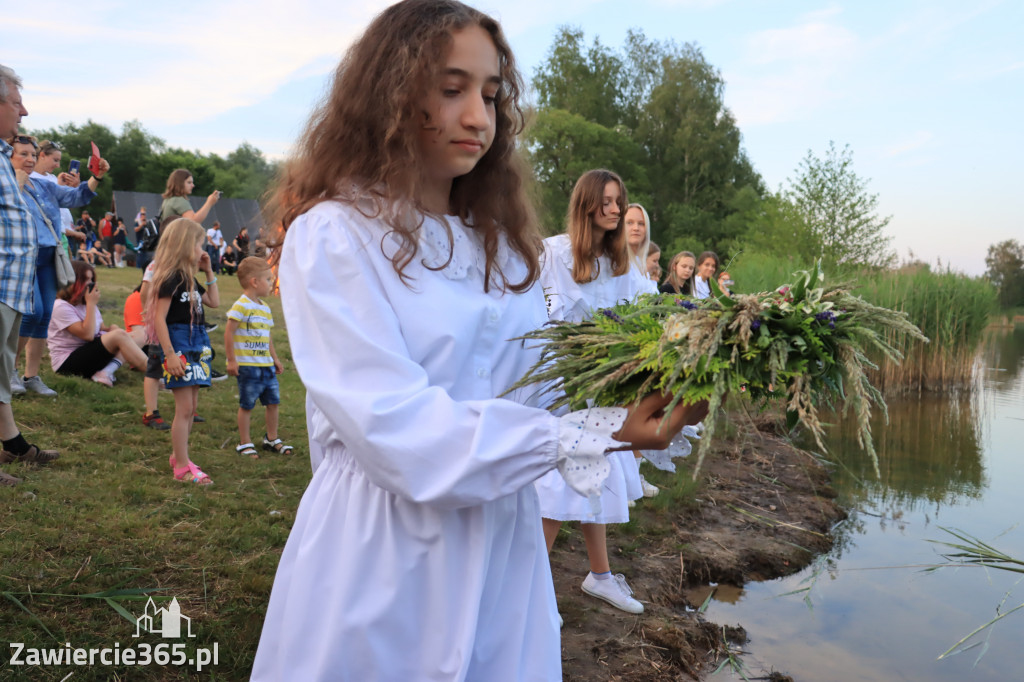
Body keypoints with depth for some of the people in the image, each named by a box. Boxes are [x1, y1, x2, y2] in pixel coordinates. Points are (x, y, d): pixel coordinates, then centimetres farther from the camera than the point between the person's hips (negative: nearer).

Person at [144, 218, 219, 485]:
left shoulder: (190, 279, 16)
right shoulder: (171, 277, -13)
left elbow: (214, 301, 26)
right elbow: (159, 318, -17)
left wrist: (209, 271, 18)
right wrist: (170, 354, -22)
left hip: (196, 346, 9)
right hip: (179, 346, -9)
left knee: (190, 408, 14)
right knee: (184, 408, -7)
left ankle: (179, 456, 25)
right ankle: (182, 467, -1)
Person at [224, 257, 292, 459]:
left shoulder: (265, 308, 13)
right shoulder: (241, 306, -12)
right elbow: (229, 332, -14)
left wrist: (275, 359, 21)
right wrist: (231, 360, -16)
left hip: (266, 365, 8)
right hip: (247, 365, -8)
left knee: (273, 401, 11)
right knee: (247, 404, 2)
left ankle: (272, 439, 25)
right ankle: (244, 443, 14)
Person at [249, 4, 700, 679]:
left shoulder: (503, 242, 11)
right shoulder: (333, 235, -11)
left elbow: (538, 388, 5)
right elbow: (395, 427, -21)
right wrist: (585, 436, -24)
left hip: (503, 550, 6)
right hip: (383, 555, -5)